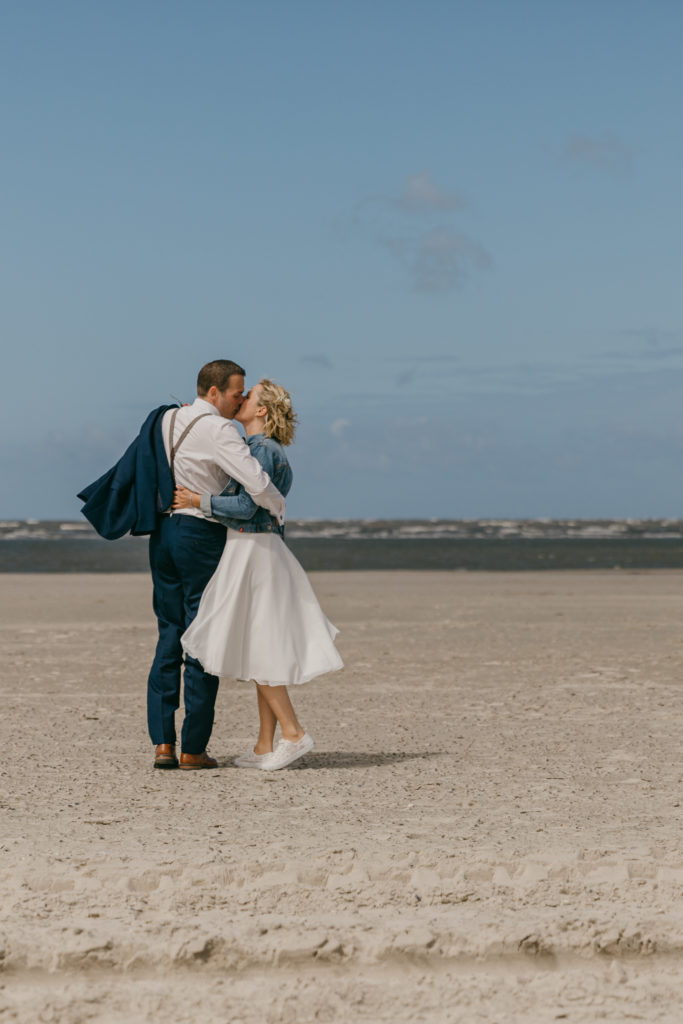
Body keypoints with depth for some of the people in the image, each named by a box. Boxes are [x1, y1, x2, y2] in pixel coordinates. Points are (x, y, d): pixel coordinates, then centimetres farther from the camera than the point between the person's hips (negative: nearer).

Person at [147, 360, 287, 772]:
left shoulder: (168, 421, 11)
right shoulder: (219, 430, -13)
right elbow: (257, 482, -23)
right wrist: (280, 508, -3)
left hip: (163, 532, 7)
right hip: (201, 535, -7)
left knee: (169, 636, 10)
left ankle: (163, 742, 4)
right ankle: (193, 749, 1)